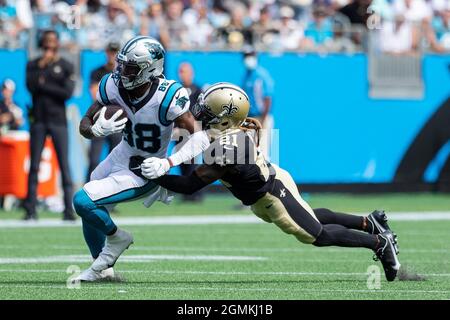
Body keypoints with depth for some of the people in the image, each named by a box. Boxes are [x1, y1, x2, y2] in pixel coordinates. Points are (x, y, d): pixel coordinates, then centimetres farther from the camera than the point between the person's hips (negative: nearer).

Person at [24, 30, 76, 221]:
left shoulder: (66, 66, 4)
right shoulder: (33, 65, 10)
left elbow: (67, 92, -8)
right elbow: (31, 86, -7)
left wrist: (44, 85, -8)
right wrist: (42, 66, -10)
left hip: (58, 120, -2)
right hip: (38, 120, 2)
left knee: (64, 165, -7)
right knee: (34, 165, 1)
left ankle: (69, 209, -7)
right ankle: (30, 209, 3)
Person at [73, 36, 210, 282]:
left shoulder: (167, 98, -31)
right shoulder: (113, 86, -15)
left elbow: (202, 137, -26)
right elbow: (85, 124, -6)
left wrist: (168, 164, -34)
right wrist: (98, 130, -30)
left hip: (143, 171, -7)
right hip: (122, 154, 7)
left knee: (83, 201, -16)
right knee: (90, 214, 18)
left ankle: (116, 238, 13)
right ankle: (102, 268, 42)